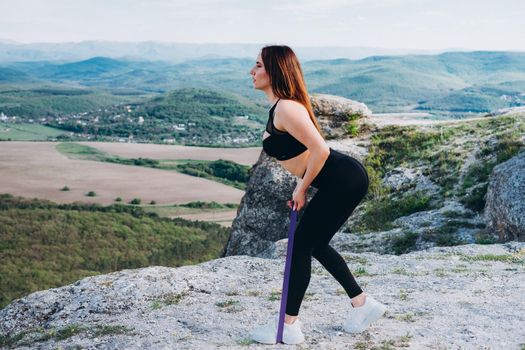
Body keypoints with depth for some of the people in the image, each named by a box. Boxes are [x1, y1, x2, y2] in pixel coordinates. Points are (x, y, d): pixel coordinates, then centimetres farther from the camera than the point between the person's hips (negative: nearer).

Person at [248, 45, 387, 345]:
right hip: (343, 180, 10)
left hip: (343, 181, -10)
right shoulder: (280, 107, 13)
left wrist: (302, 189, -11)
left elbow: (320, 150, -24)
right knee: (315, 244, 20)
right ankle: (363, 304, 30)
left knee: (301, 246, -1)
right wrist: (301, 188, 16)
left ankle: (288, 326, 11)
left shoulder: (286, 108, -19)